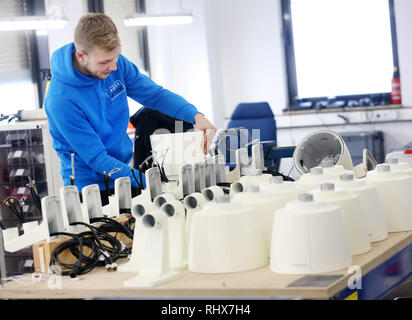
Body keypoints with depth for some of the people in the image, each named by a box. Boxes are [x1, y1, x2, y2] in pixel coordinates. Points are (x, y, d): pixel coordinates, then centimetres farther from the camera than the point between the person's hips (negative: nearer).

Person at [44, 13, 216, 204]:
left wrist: (196, 116, -12)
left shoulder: (115, 63, -6)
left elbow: (155, 94, 5)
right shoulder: (60, 100, -25)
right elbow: (97, 159, -21)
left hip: (126, 166, 6)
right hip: (90, 186, -6)